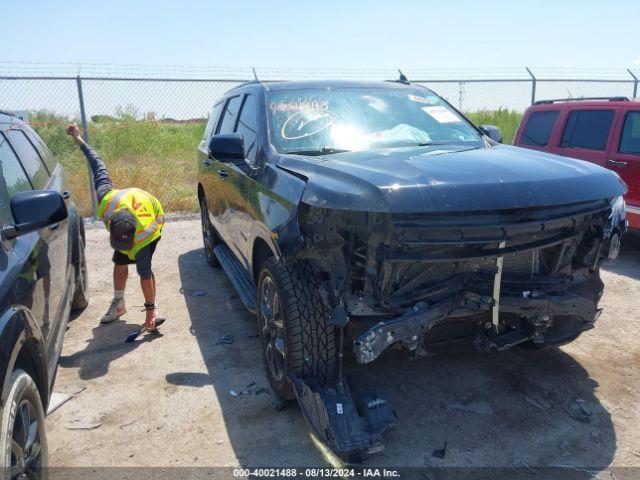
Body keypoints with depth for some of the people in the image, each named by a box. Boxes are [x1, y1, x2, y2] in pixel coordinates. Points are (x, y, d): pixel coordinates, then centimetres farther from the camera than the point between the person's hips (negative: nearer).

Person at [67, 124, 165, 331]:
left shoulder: (143, 236, -43)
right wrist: (79, 139, -10)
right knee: (120, 262, 5)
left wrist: (150, 309, -32)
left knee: (143, 265, -16)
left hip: (154, 218, -5)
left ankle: (152, 310, -6)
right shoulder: (106, 199, -37)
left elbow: (145, 275, -37)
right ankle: (119, 304, 20)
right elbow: (98, 165, -23)